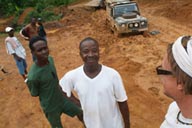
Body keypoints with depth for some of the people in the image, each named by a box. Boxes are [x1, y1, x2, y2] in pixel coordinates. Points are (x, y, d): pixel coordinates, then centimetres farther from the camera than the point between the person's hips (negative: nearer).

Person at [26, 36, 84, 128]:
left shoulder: (50, 59, -14)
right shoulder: (32, 76, -33)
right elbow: (34, 94, -15)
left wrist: (62, 93, 10)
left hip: (62, 99, 6)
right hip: (51, 108, -5)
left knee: (80, 113, 18)